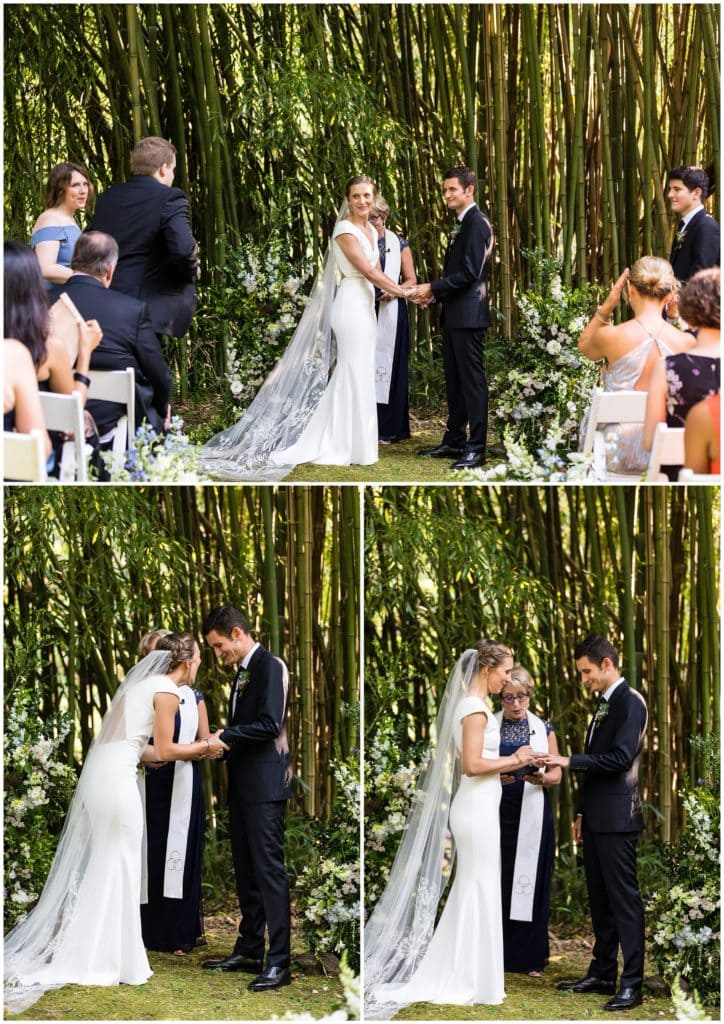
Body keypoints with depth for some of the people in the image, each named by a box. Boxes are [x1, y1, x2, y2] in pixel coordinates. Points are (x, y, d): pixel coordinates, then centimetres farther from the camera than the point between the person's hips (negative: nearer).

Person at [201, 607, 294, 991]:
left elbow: (268, 725, -20)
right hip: (243, 782, 10)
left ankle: (279, 961, -11)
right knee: (245, 868, 13)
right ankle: (249, 951, 19)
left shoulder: (269, 666, -11)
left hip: (265, 781, -10)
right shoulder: (243, 671, 18)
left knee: (268, 867, -11)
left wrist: (223, 736, -15)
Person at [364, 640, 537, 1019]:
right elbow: (473, 765, -23)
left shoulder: (470, 704, 13)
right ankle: (476, 983, 3)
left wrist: (511, 762, 10)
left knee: (470, 893, 13)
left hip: (474, 809, 10)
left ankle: (455, 975, 18)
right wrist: (513, 760, -13)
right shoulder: (476, 708, -16)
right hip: (478, 811, -10)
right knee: (481, 894, -3)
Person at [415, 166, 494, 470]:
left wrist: (433, 288, -13)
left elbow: (468, 273, -19)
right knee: (454, 380, 13)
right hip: (454, 314, 10)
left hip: (468, 314, -10)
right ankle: (454, 441, 19)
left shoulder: (476, 223, -13)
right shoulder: (462, 224, 18)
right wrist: (435, 295, 10)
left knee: (472, 380, -7)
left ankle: (476, 448, -5)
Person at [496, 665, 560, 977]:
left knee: (530, 881, 0)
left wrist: (539, 778, -18)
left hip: (531, 814, 1)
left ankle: (529, 956, 6)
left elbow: (556, 775, 4)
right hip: (497, 811, 0)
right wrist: (498, 777, -19)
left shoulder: (543, 729, 6)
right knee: (498, 881, -3)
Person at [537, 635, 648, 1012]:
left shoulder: (630, 702, -12)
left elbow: (620, 758, -21)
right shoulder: (605, 704, 17)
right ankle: (602, 974, 19)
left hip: (617, 818, -10)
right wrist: (582, 814, 21)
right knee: (599, 899, 13)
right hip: (596, 818, 10)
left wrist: (568, 761, -19)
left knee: (623, 898, -8)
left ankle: (632, 982, -7)